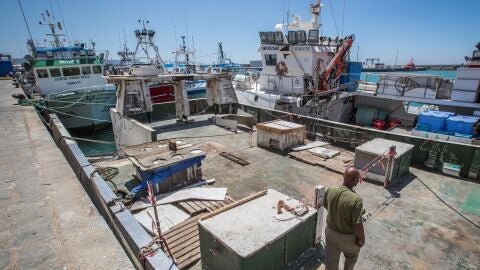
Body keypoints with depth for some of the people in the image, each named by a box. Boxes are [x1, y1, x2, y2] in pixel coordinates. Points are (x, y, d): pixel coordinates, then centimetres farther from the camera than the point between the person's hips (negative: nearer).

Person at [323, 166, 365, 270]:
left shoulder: (330, 190, -16)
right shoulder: (356, 199, -33)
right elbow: (357, 225, -28)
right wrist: (362, 239, -8)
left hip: (330, 231, 4)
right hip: (347, 237, -3)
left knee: (331, 259, 23)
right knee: (351, 257, 30)